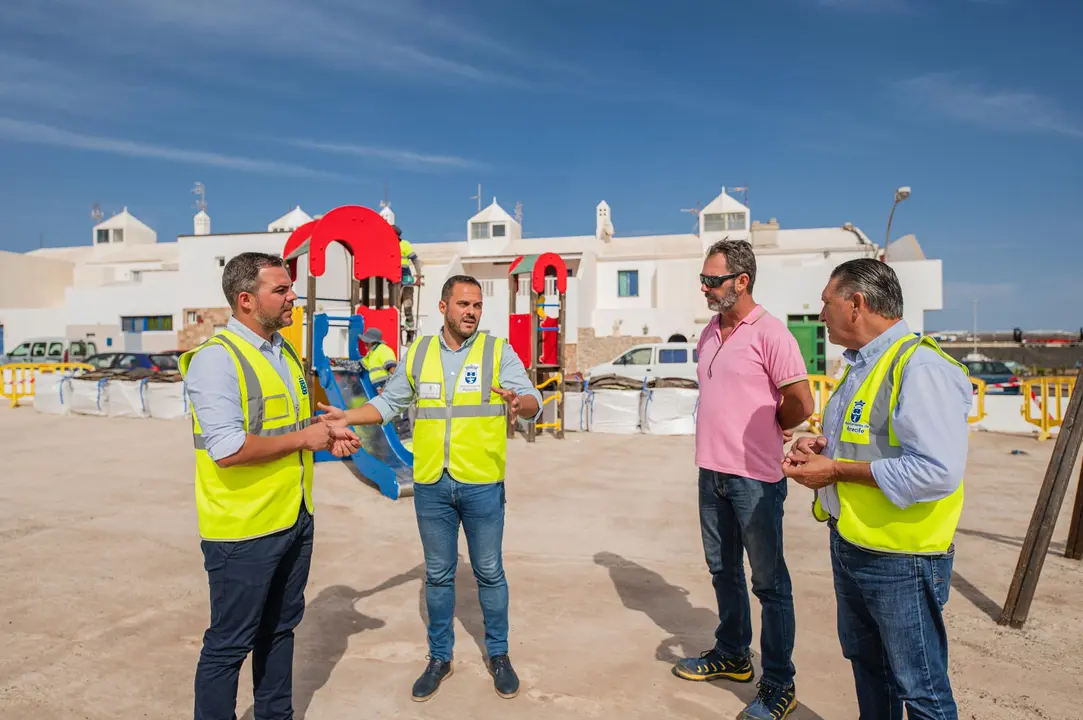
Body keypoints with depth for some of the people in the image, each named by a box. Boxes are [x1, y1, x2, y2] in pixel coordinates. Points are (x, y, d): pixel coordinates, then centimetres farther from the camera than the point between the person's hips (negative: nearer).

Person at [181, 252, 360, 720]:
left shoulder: (285, 352, 10)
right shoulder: (216, 359, -18)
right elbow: (226, 448, -27)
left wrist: (326, 434, 4)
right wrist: (304, 438, -17)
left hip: (296, 519, 9)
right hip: (243, 529, -8)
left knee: (279, 628, 21)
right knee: (230, 643, 7)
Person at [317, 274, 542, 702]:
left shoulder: (499, 351, -4)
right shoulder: (418, 353, 5)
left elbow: (534, 402, -14)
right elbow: (389, 402, 12)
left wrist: (519, 402, -37)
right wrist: (347, 416, -2)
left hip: (482, 485, -2)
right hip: (431, 486, 2)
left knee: (489, 572, 11)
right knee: (438, 574, 14)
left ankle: (498, 654, 30)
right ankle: (440, 657, 31)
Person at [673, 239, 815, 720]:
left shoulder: (769, 333, -15)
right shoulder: (710, 334, 9)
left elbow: (801, 404, -14)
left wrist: (764, 429, 1)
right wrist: (721, 438, 12)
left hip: (754, 478, -8)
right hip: (711, 471, 8)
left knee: (769, 581, 5)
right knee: (723, 570, 20)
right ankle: (731, 655, 38)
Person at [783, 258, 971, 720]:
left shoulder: (920, 367, -21)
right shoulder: (861, 365, 10)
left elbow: (938, 471, -30)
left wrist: (837, 470, -23)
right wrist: (821, 448, 3)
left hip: (900, 558, -9)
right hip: (849, 544, 9)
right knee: (866, 662, 25)